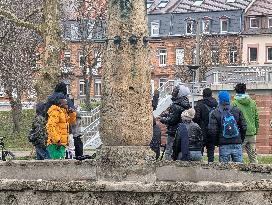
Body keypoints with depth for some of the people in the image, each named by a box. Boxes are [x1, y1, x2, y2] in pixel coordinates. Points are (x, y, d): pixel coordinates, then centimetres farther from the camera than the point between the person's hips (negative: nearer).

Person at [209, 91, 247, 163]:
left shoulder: (215, 113, -3)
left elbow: (212, 131, -7)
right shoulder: (237, 111, 3)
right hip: (237, 144, 2)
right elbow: (244, 127, 3)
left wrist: (217, 141, 8)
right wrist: (241, 139, 15)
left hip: (223, 145, -1)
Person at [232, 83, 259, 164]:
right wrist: (256, 130, 19)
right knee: (253, 155, 12)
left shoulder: (235, 103, -7)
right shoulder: (253, 103, 7)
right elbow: (257, 118, 10)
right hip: (252, 133, 4)